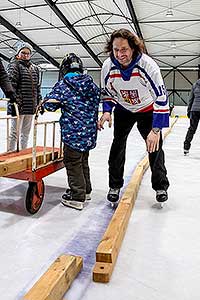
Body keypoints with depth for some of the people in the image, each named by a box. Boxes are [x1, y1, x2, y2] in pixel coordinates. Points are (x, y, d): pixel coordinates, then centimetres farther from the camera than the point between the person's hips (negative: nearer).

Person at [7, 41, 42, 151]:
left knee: (26, 133, 14)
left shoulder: (34, 68, 17)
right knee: (15, 132, -3)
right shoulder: (14, 65, -2)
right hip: (19, 105, -7)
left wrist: (39, 102, 15)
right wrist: (15, 100, -20)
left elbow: (37, 87, 20)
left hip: (31, 106, 7)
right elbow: (11, 83, -12)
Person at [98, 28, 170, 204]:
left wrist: (156, 129, -35)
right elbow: (107, 92, -1)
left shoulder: (147, 65, -33)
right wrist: (107, 111, -20)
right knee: (118, 143, -3)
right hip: (123, 109, 3)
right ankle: (115, 186, 13)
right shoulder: (108, 66, -21)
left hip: (147, 109, -2)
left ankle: (160, 186, 18)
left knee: (154, 145, -2)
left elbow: (161, 98, -31)